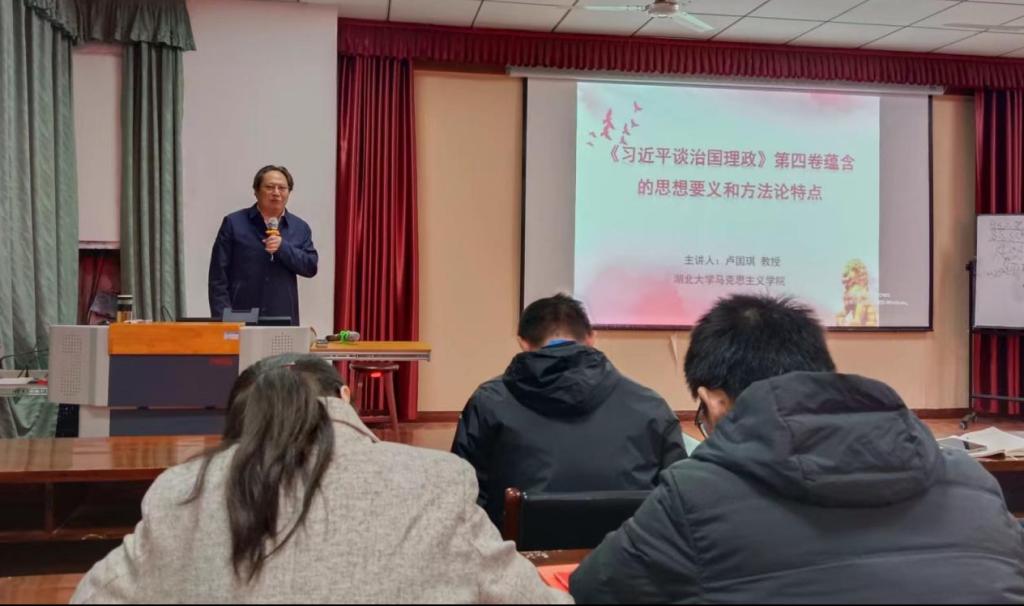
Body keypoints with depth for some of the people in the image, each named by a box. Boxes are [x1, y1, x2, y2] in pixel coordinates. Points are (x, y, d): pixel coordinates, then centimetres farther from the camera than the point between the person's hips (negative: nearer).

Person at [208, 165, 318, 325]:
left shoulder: (300, 228, 11)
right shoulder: (234, 223, 3)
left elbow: (311, 267, 1)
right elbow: (218, 276, 0)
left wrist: (283, 247, -13)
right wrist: (223, 319, -8)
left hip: (284, 321, 2)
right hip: (239, 320, -2)